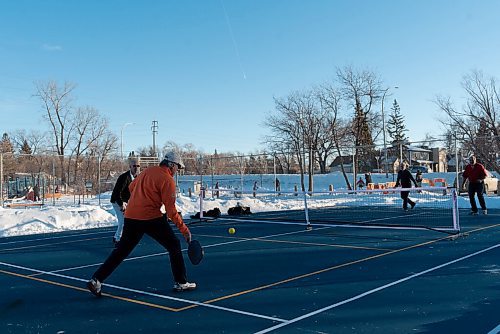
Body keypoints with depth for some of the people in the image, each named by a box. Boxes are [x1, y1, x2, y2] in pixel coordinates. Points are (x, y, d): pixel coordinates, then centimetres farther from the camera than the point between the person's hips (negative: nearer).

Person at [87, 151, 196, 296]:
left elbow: (131, 187, 27)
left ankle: (96, 280, 11)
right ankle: (181, 283, 13)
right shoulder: (167, 180, -7)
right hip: (151, 218, -6)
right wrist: (184, 229, -6)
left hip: (130, 216, 7)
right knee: (174, 246, 9)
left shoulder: (148, 171, 14)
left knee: (121, 250, 14)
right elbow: (171, 209, -11)